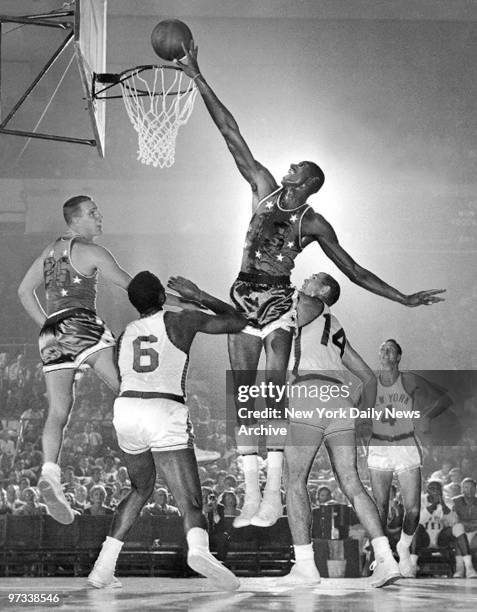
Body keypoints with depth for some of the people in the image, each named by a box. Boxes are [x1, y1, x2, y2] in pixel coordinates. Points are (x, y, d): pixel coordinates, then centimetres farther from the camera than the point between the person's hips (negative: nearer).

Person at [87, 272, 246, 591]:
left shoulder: (126, 334, 19)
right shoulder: (182, 320, 7)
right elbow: (238, 322, 17)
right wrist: (197, 294, 24)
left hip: (126, 410, 5)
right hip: (166, 416, -5)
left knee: (141, 488, 29)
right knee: (192, 506, -8)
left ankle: (103, 567, 23)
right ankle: (199, 549, -42)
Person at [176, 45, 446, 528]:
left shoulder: (314, 224, -1)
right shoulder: (264, 188, 5)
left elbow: (353, 271, 4)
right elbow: (231, 135, 1)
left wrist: (404, 298, -1)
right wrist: (198, 80, 1)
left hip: (278, 301, -3)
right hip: (243, 297, 3)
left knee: (274, 396, -13)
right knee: (245, 401, 0)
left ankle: (273, 494, -15)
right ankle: (251, 496, 3)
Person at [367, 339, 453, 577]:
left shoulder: (410, 380, -5)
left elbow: (444, 398, -1)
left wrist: (427, 416, -14)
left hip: (407, 448, -1)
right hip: (379, 448, 1)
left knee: (413, 510, -8)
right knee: (380, 508, 1)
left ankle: (403, 548, 21)